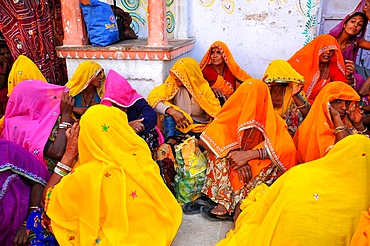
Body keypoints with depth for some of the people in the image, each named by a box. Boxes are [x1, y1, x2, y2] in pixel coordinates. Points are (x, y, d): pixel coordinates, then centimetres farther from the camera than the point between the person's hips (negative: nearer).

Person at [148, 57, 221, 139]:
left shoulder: (204, 88, -9)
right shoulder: (172, 84, -9)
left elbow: (216, 112, -8)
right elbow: (152, 98, -17)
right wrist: (171, 111, -32)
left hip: (199, 128, 0)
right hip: (180, 125, 1)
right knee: (169, 116, -30)